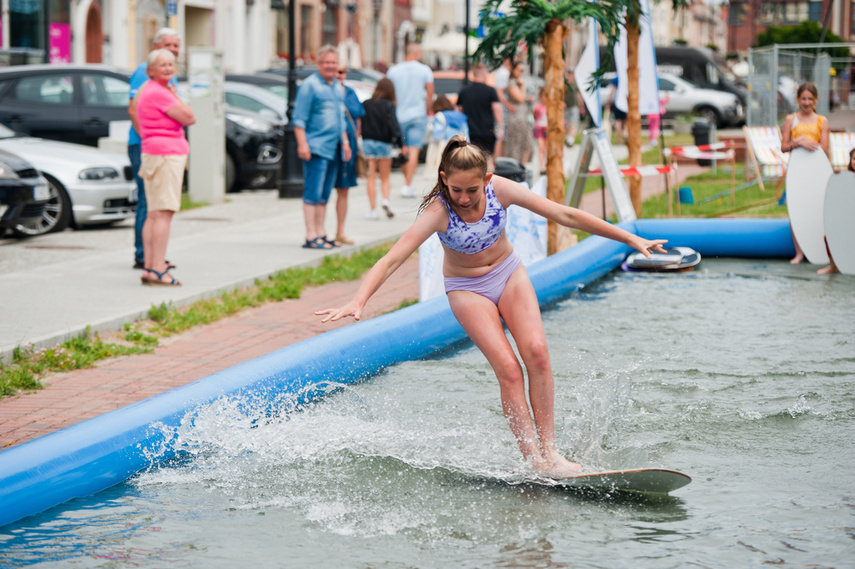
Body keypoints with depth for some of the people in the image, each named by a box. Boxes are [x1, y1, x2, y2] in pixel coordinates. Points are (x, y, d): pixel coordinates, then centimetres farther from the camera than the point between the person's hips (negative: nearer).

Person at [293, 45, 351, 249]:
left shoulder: (337, 87, 18)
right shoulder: (309, 85, -6)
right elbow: (299, 118, -10)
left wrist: (345, 142, 24)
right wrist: (302, 144, -17)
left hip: (334, 148, 8)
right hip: (316, 147, -8)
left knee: (325, 194, 10)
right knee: (313, 192, -9)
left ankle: (320, 232, 14)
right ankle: (311, 236, -10)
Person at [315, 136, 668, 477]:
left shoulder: (501, 190, -20)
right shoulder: (438, 211, -28)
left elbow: (565, 215, -14)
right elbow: (391, 259, -36)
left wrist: (630, 239, -11)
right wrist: (357, 302, -51)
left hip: (509, 273, 3)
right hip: (467, 289, -3)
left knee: (536, 351, -19)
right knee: (507, 368, -18)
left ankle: (548, 451, -14)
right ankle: (535, 462, -16)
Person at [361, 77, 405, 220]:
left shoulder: (365, 105, 1)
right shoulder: (388, 105, -8)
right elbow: (394, 125, -14)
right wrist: (401, 144, -12)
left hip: (367, 143, 1)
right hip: (383, 144, -1)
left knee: (371, 178, 5)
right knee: (384, 177, 12)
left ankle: (373, 209, -1)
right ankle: (386, 200, -13)